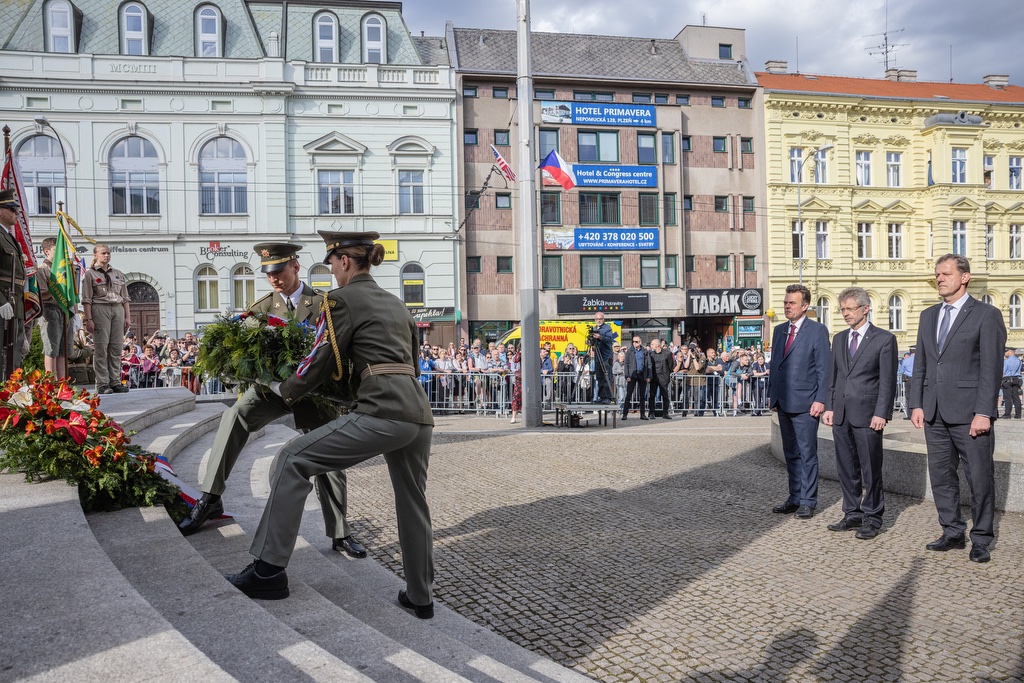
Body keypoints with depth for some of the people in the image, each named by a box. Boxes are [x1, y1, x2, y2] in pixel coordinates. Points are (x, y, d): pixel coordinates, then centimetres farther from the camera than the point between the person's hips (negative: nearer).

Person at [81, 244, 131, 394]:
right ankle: (102, 384, -4)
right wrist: (89, 319, -10)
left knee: (116, 347, 2)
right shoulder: (90, 274, 4)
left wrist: (128, 316, 8)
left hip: (118, 310, 4)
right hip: (100, 310, -4)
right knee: (101, 347, -6)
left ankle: (115, 382, 6)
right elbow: (87, 299, -2)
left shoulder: (118, 274, 18)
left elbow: (125, 297, 16)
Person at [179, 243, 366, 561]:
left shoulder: (324, 303, -2)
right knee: (235, 415, -29)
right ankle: (211, 498, -21)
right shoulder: (262, 307, 5)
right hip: (273, 384, 1)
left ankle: (341, 534, 17)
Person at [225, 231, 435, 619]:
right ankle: (421, 598, 31)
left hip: (383, 412, -8)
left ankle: (269, 570, 5)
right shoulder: (396, 303, 24)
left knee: (294, 460, 3)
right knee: (413, 504, 19)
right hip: (419, 412, 8)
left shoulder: (343, 298, 2)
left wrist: (286, 391, 19)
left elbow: (322, 360, 2)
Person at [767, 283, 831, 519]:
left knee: (807, 454, 0)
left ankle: (807, 502, 8)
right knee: (791, 453, 13)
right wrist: (772, 395, 11)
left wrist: (820, 400, -14)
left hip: (805, 403, -6)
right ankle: (795, 498, 21)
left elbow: (824, 368, -8)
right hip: (783, 402, 7)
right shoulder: (779, 330, 14)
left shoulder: (817, 330, -5)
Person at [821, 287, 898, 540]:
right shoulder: (839, 339, 14)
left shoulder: (884, 339, -3)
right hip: (841, 414, 6)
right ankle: (853, 514, 22)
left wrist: (881, 413, -13)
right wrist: (829, 407, 8)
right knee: (846, 469, 11)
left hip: (867, 415, -5)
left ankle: (872, 518, 13)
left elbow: (888, 381, -7)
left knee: (871, 470, 2)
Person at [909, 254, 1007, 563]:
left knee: (980, 478, 3)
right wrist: (916, 404, 7)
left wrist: (984, 412, -15)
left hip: (969, 412, -6)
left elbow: (992, 368, -9)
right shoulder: (928, 315, 14)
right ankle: (952, 532, 23)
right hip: (935, 411, 6)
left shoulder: (987, 315, -4)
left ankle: (981, 540, 16)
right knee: (941, 475, 11)